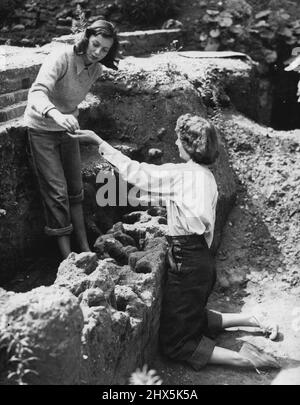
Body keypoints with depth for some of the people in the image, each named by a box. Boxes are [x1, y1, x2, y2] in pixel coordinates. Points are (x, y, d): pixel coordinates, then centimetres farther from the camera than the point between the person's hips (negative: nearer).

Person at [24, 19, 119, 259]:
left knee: (75, 189, 10)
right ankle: (67, 256, 4)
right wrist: (56, 115, -58)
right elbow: (37, 93, -41)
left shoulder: (96, 70, -5)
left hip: (67, 128, 6)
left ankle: (85, 249, 20)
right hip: (42, 129, -6)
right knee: (56, 191, -6)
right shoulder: (61, 58, -26)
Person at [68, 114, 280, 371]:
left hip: (187, 265, -9)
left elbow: (133, 171, -12)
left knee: (175, 343, 3)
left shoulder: (179, 174, -16)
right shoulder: (207, 176, 8)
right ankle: (251, 320, 22)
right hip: (203, 260, 9)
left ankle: (243, 359, -5)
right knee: (194, 319, 29)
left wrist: (99, 141, -5)